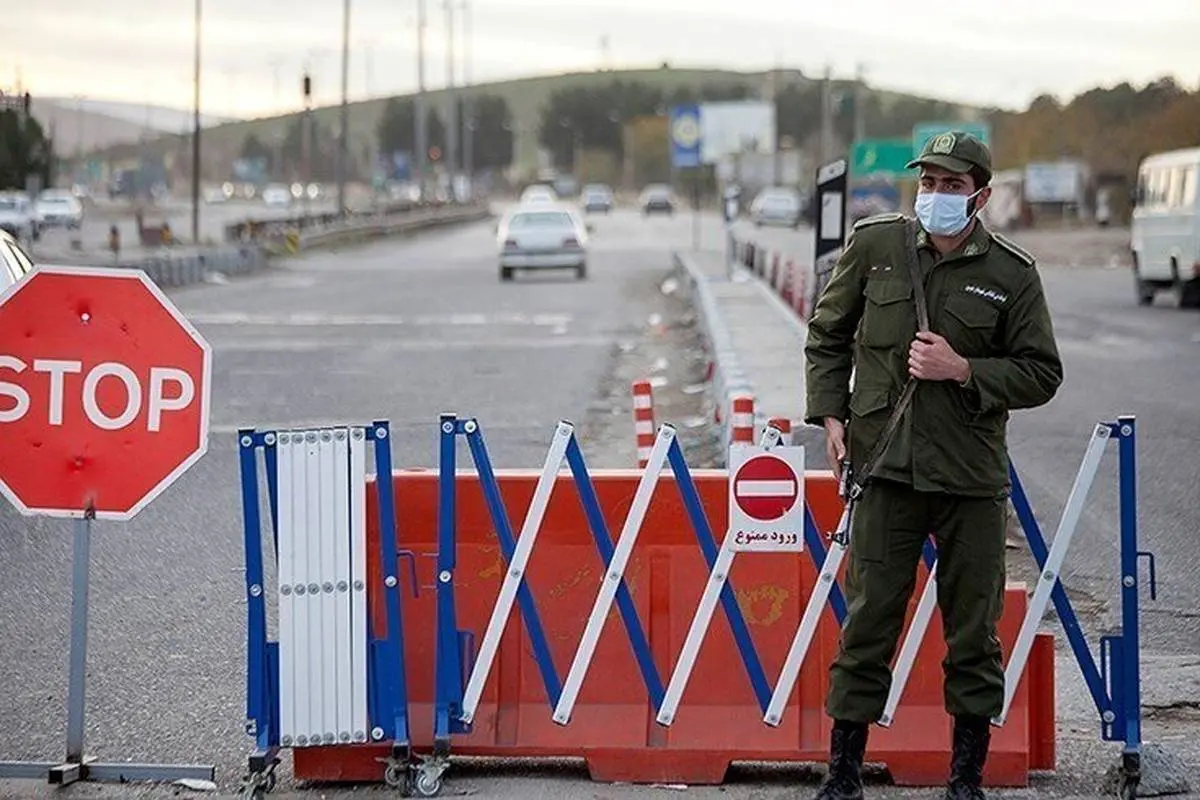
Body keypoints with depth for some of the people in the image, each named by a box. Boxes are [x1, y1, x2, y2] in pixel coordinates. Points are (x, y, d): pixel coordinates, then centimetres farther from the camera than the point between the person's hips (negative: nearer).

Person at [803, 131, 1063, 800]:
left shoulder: (1012, 274, -1)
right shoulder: (874, 245, 3)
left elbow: (1042, 373, 2)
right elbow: (828, 335, 14)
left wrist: (964, 370, -11)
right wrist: (831, 414, 3)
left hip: (973, 476, 0)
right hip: (885, 468, 0)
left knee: (974, 633, 5)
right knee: (868, 622, 2)